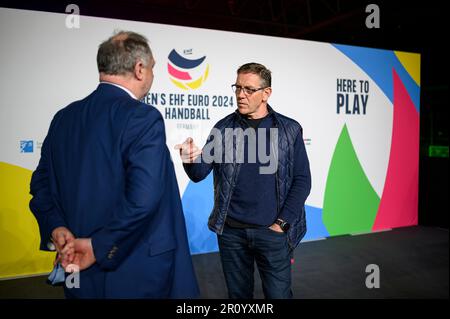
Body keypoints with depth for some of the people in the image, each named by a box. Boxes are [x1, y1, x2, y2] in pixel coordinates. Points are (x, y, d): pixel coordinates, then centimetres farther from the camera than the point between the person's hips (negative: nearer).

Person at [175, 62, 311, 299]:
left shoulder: (289, 130, -2)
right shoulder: (223, 128, 1)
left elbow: (301, 180, 0)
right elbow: (199, 174, -3)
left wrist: (282, 223, -7)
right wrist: (192, 160, -25)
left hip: (272, 231, -1)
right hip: (231, 230, 2)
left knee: (278, 293, 8)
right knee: (238, 293, 16)